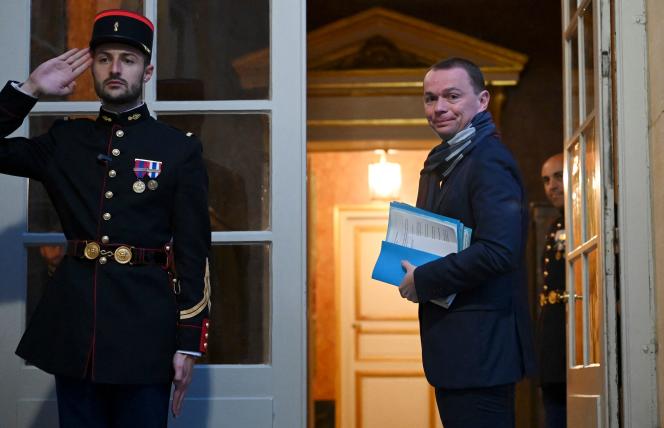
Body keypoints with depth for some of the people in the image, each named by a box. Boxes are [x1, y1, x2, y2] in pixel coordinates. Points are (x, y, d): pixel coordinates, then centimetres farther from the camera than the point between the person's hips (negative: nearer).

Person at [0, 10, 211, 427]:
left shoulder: (181, 149, 2)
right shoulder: (65, 139, 11)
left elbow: (194, 253, -2)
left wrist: (189, 342, -7)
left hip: (145, 329, -3)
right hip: (73, 325, 3)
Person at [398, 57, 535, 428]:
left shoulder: (489, 161, -14)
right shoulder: (441, 164, 17)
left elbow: (499, 251, -25)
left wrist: (423, 281, -16)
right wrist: (412, 270, 2)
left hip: (480, 346, -10)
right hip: (454, 344, 10)